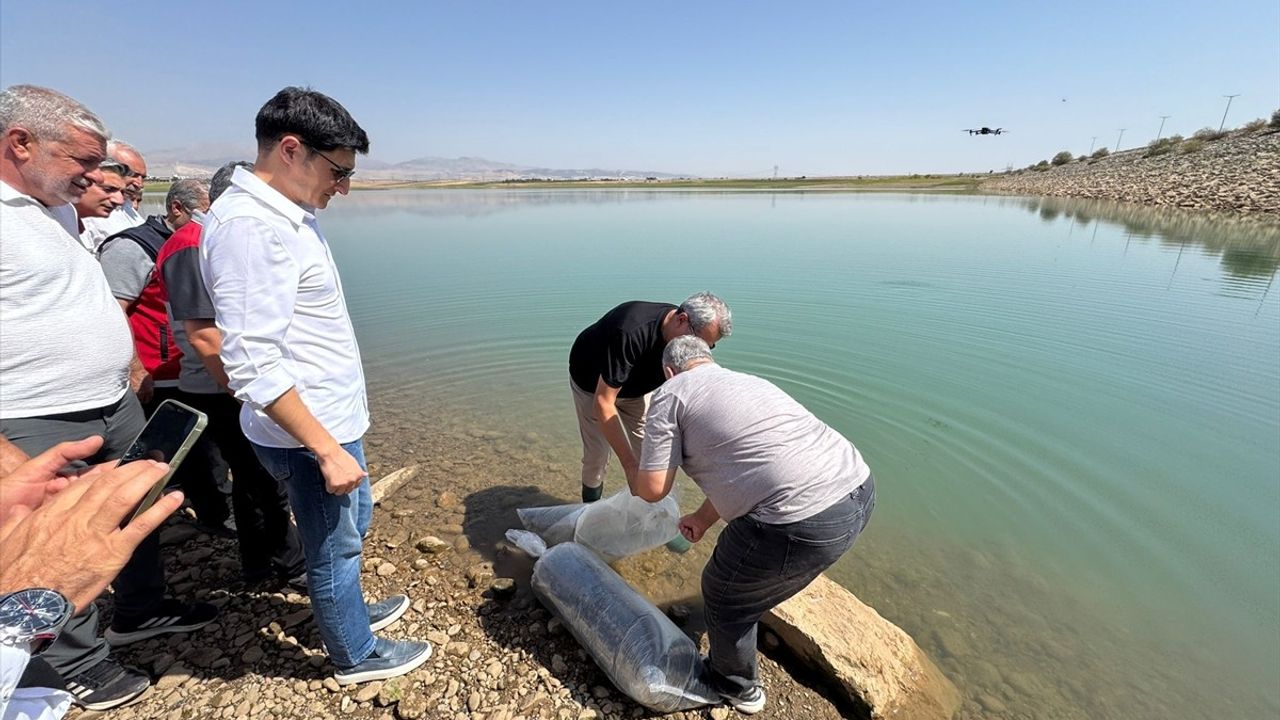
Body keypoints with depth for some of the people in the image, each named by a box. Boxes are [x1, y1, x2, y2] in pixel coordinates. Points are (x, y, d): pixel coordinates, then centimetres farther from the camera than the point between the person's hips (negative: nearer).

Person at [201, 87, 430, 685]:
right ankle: (356, 657, 35)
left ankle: (349, 610, 50)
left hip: (331, 417, 9)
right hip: (309, 432, -9)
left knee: (352, 524, 26)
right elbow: (254, 367, -26)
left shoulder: (288, 214, 7)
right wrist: (326, 449, -24)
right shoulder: (248, 226, -22)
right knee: (335, 547, 11)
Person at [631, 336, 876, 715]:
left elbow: (654, 489, 2)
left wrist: (635, 486, 24)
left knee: (727, 597, 21)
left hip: (805, 522, -8)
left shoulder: (670, 395, 2)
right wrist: (703, 518, 36)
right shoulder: (748, 381, 24)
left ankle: (737, 688, 45)